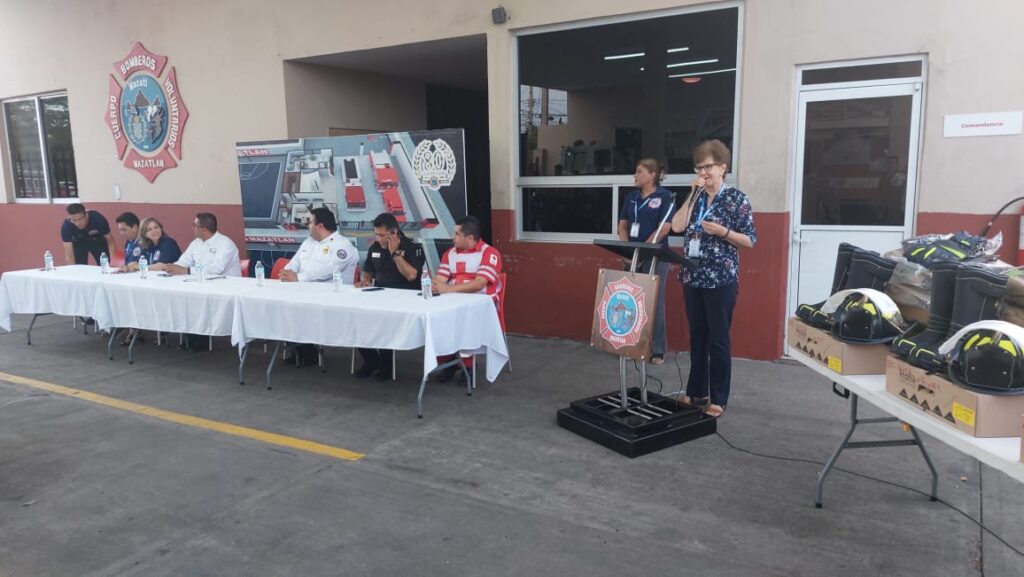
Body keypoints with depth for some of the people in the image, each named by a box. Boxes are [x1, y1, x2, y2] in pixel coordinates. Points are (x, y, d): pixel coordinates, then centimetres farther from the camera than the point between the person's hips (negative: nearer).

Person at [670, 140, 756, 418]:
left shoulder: (736, 198, -4)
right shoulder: (695, 198, 11)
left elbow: (750, 240, -5)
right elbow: (677, 227, -4)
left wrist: (722, 231, -19)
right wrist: (693, 195, -5)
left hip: (721, 280, -5)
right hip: (693, 278, 5)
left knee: (718, 340, 1)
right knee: (697, 338, 13)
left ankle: (718, 399, 11)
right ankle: (696, 392, 24)